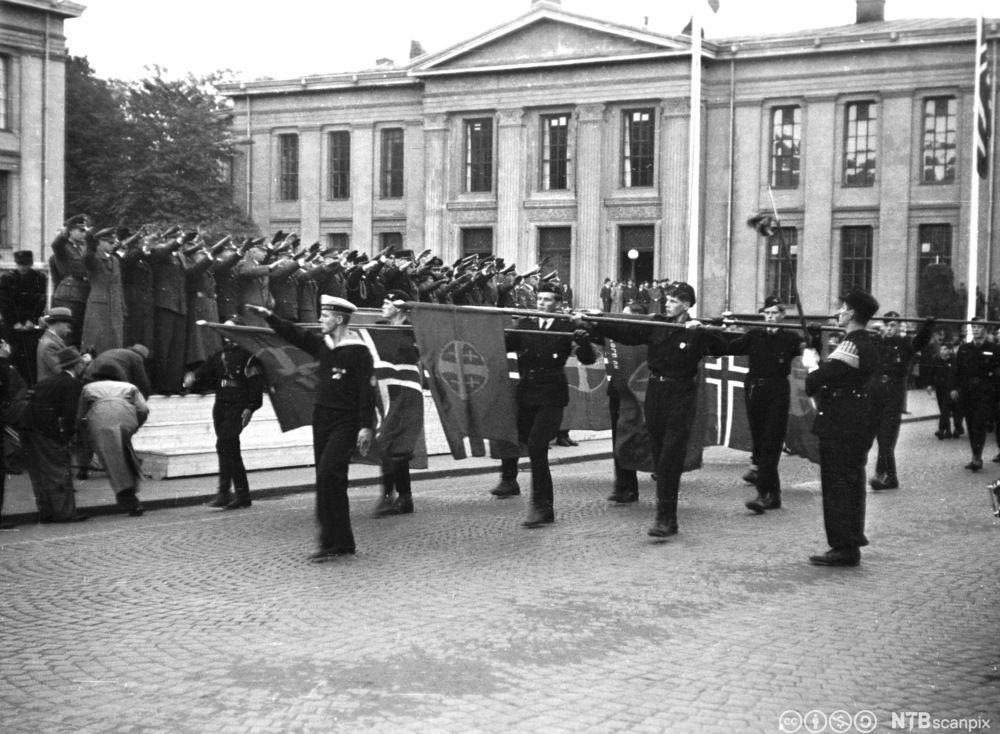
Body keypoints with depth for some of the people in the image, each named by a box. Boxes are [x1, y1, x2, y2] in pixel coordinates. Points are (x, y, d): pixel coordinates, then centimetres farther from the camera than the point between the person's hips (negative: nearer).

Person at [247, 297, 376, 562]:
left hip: (345, 423, -8)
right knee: (330, 480, 9)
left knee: (328, 473, -19)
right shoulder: (322, 345, 10)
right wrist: (269, 317, 11)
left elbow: (367, 393, -14)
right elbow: (295, 334, 19)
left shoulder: (359, 352, -11)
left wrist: (366, 427, -18)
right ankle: (342, 543, 17)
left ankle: (331, 542, -15)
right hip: (321, 420, 8)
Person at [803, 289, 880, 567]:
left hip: (840, 427, -10)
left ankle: (843, 548, 0)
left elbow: (816, 382, -22)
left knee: (838, 486, -3)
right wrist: (820, 364, 3)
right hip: (858, 426, 10)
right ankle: (852, 544, 24)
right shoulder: (868, 344, 12)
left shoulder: (850, 346, -19)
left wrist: (811, 364, -4)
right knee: (851, 485, 16)